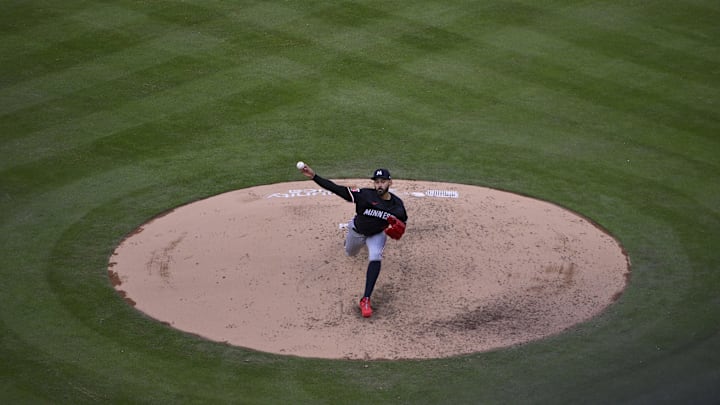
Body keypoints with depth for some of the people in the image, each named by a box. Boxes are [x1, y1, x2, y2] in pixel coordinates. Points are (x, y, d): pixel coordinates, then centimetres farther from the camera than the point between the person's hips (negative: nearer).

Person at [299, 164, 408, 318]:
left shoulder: (397, 204, -25)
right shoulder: (365, 195, -34)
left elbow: (402, 222, -5)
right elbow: (337, 189, -39)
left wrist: (398, 229, -31)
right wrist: (314, 176, -49)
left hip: (377, 234, -1)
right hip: (357, 230, 1)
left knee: (375, 258, -27)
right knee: (350, 253, 26)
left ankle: (366, 300, -24)